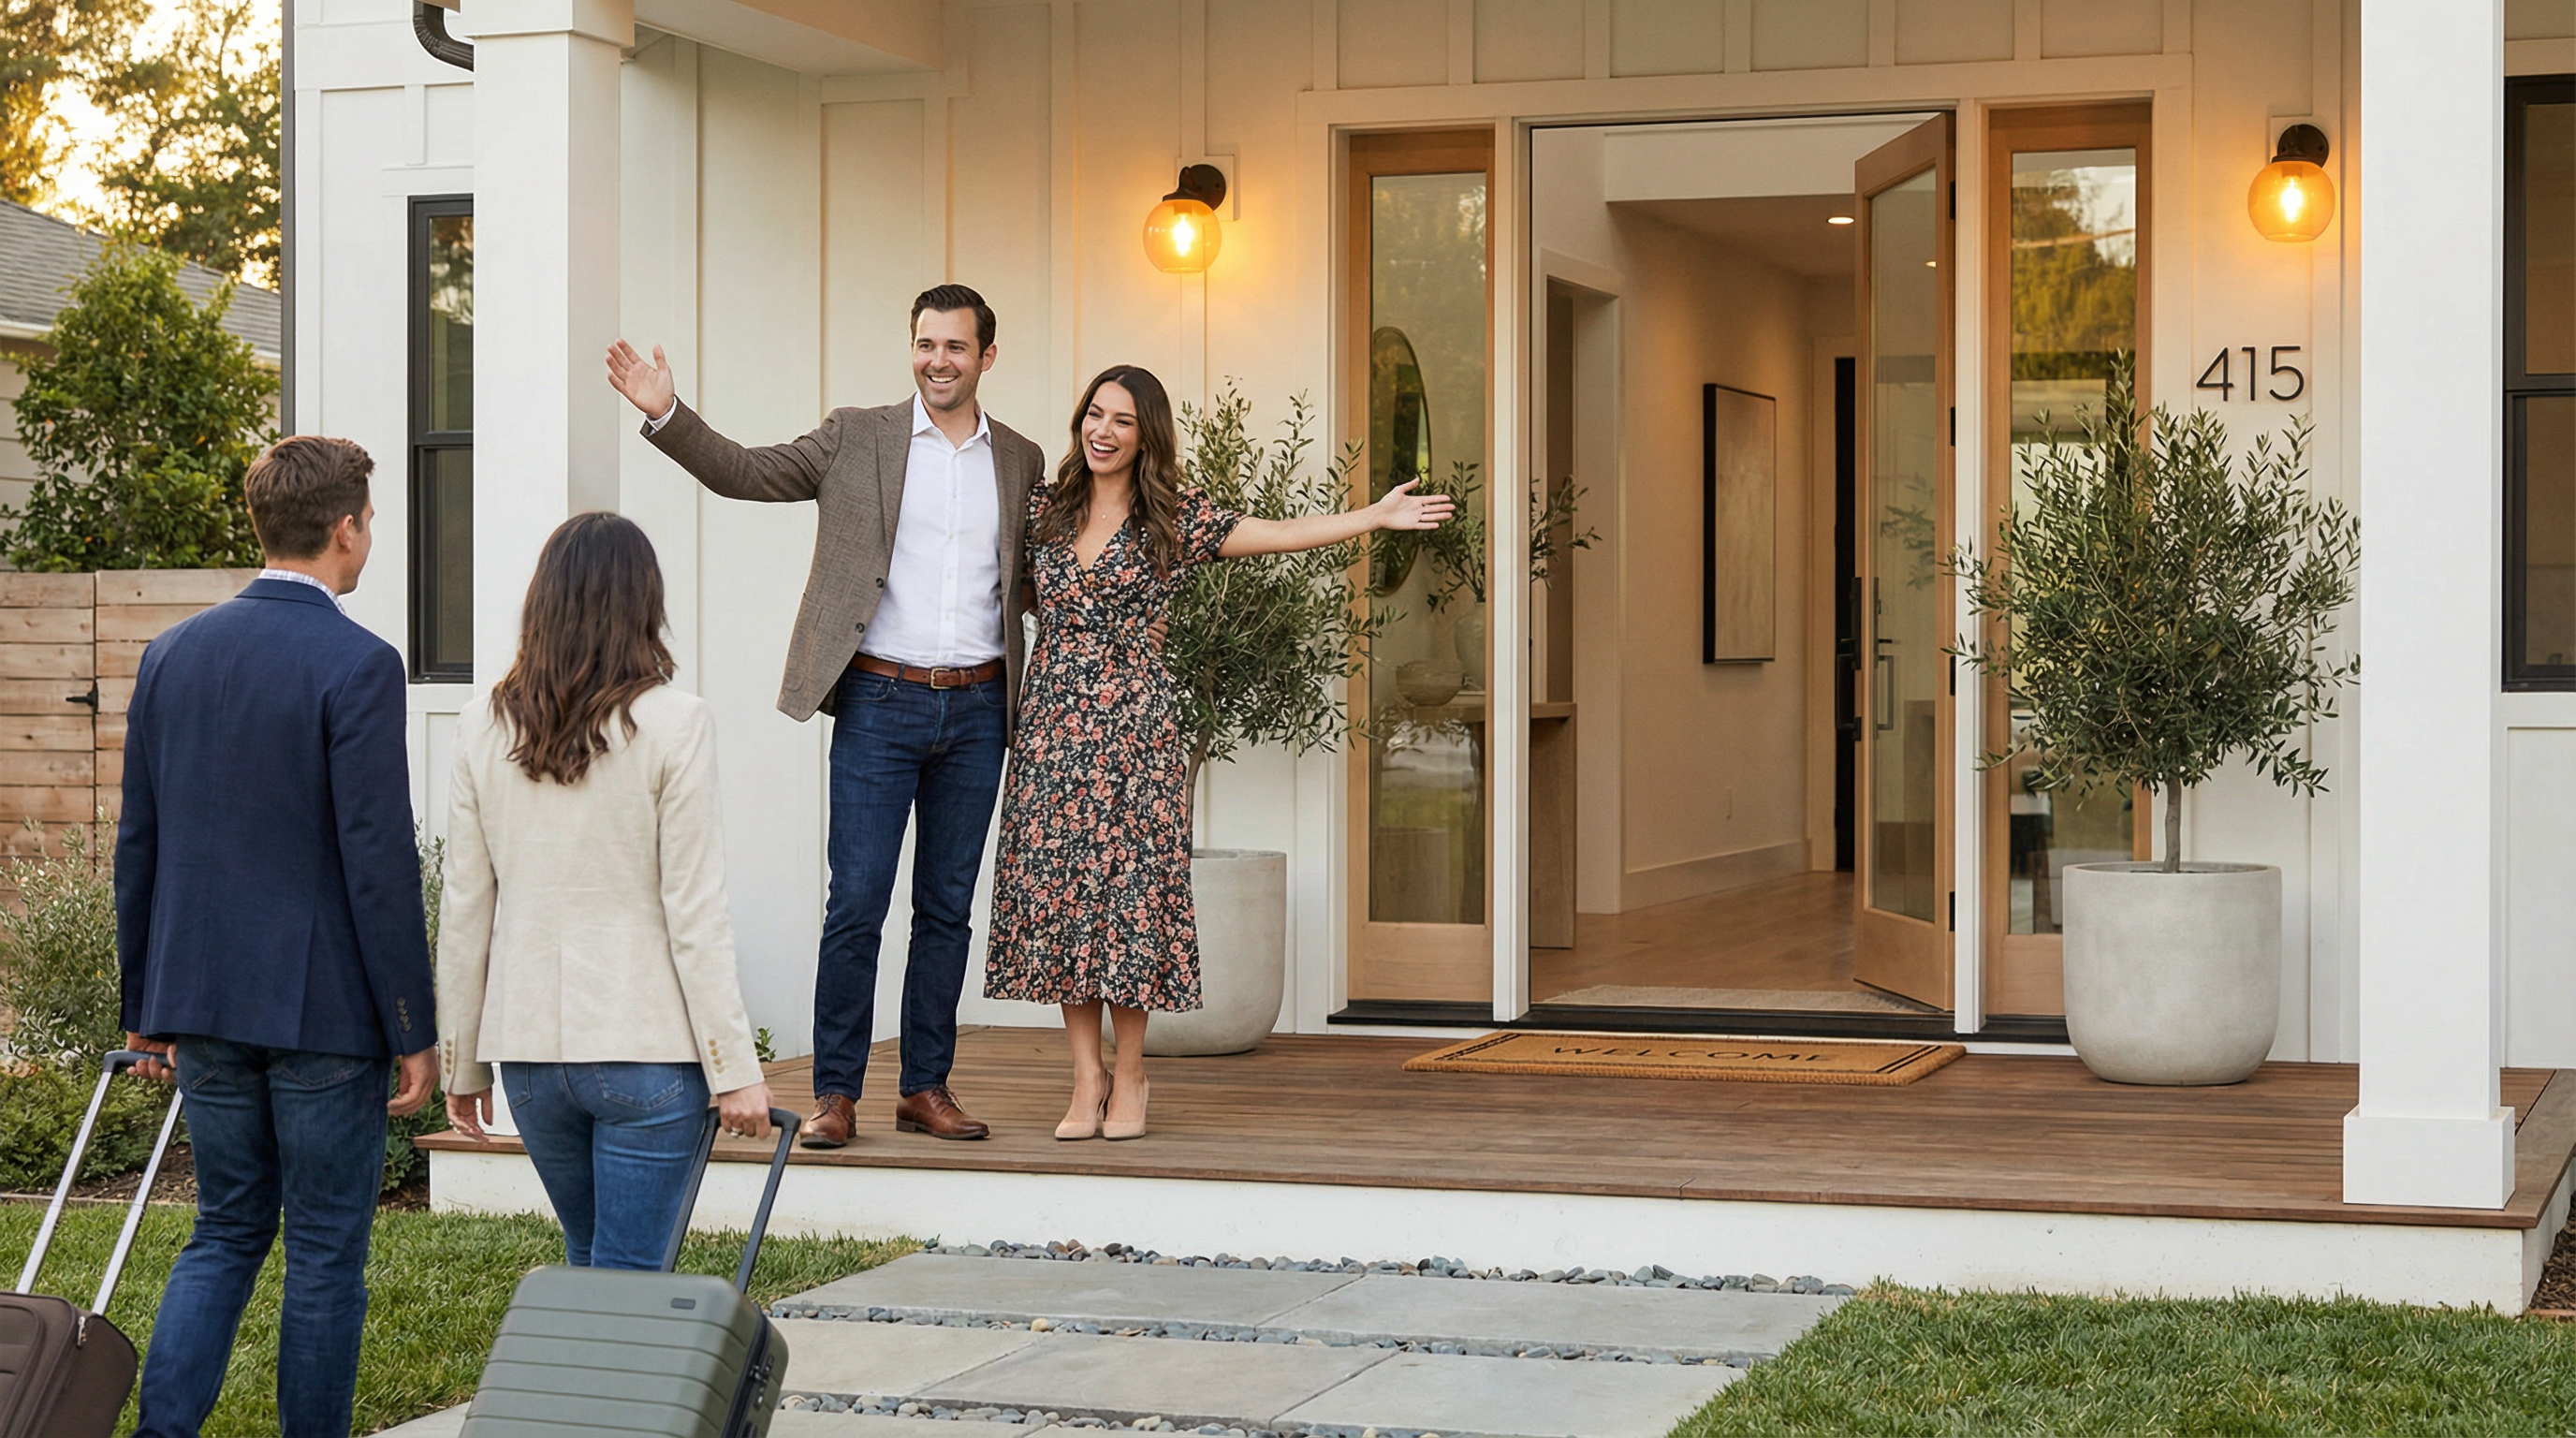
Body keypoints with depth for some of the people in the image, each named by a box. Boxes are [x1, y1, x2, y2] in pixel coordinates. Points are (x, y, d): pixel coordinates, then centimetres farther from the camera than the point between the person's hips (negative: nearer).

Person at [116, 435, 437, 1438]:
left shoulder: (173, 652, 6)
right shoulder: (356, 666, -14)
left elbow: (137, 845, 10)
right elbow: (379, 860, -16)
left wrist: (144, 1002, 18)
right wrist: (414, 1030, -9)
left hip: (204, 1002, 6)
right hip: (326, 1010, -6)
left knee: (225, 1231, 16)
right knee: (326, 1251, 5)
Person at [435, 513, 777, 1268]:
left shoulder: (483, 728, 2)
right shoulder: (671, 723, -9)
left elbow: (463, 913, 6)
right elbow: (695, 914, -10)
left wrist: (461, 1061, 15)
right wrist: (734, 1068, -6)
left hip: (529, 1046, 4)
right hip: (646, 1047, -4)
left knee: (589, 1261, 20)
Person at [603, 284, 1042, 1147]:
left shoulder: (1022, 462, 12)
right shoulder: (856, 440, 4)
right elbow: (745, 472, 2)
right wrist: (665, 414, -11)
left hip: (977, 709, 3)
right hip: (881, 702, -3)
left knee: (948, 907, 8)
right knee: (856, 903, -5)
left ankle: (926, 1088, 16)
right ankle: (835, 1093, 1)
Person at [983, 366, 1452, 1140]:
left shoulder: (1175, 519, 2)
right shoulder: (1043, 514, 10)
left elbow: (1284, 534, -3)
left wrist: (1377, 516, -10)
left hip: (1133, 723, -3)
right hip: (1051, 721, 3)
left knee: (1129, 885, -4)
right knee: (1056, 890, 0)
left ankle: (1129, 1076, 7)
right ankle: (1087, 1078, 7)